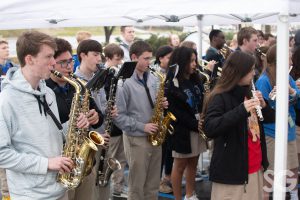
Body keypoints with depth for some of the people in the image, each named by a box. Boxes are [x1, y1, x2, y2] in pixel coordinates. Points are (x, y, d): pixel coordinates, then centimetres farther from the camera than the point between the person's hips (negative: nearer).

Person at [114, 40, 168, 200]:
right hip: (136, 139, -6)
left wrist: (162, 105, -4)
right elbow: (118, 116, -17)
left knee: (153, 184, 16)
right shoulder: (125, 83, -15)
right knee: (137, 186, 5)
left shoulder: (153, 79, 6)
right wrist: (142, 126, -19)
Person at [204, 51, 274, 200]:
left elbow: (270, 119, 18)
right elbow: (209, 129, -27)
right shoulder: (220, 97, -13)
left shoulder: (249, 93, 12)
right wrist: (242, 110, -32)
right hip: (231, 171, -7)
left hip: (255, 167, 8)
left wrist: (263, 105, -3)